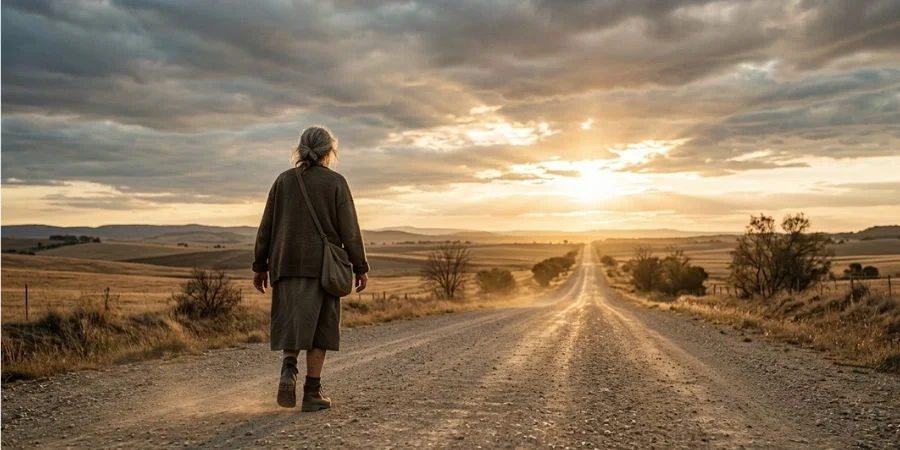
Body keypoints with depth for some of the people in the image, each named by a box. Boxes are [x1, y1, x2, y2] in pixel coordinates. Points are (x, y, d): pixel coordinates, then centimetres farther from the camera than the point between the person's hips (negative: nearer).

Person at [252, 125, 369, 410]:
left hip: (286, 264, 3)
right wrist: (360, 268, 0)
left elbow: (266, 226, 5)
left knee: (292, 325, 12)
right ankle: (312, 393, 5)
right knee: (318, 327, 5)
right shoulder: (335, 183, -3)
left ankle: (288, 371, -14)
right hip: (321, 266, -3)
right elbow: (349, 230, -6)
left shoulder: (283, 180, 6)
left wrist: (259, 266, 11)